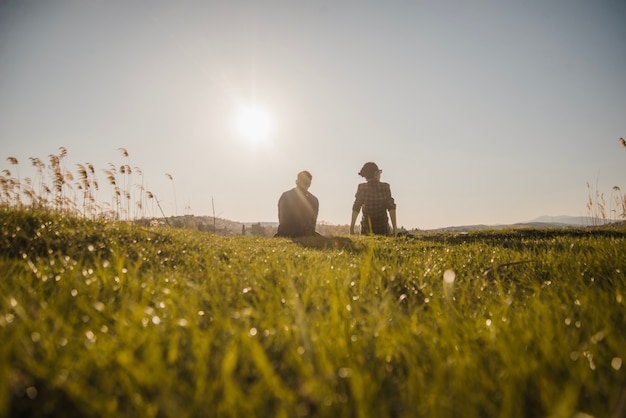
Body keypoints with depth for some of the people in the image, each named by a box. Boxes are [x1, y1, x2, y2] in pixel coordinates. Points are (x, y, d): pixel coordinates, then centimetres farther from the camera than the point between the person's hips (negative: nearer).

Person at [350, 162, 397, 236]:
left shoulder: (362, 188, -7)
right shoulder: (385, 187, -5)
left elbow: (356, 208, -6)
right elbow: (391, 208, -5)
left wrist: (351, 228, -1)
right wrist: (394, 226, -1)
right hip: (383, 228, 0)